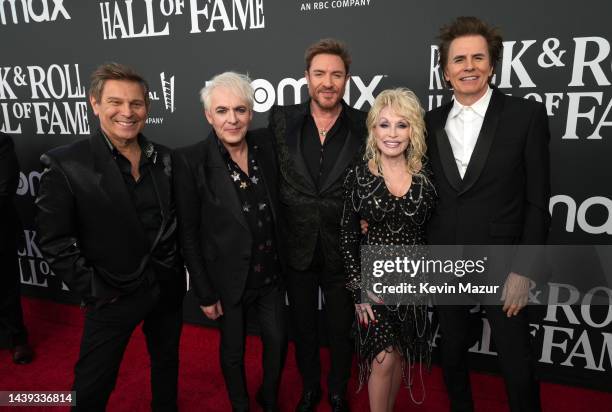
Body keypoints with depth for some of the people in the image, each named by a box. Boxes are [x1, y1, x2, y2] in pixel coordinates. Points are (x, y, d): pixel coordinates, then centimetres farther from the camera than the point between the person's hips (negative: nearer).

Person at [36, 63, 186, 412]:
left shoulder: (164, 158, -2)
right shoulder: (66, 164, -15)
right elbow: (55, 241, -12)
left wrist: (179, 267, 3)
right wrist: (95, 291, -13)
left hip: (168, 285, 4)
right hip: (113, 294, -4)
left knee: (167, 362, 24)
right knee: (93, 384, 12)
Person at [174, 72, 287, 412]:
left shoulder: (266, 144, -7)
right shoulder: (191, 161, -19)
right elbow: (188, 234, -13)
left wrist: (285, 260, 4)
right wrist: (205, 293, -9)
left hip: (271, 272, 4)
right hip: (229, 278, -3)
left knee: (278, 341, 17)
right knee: (233, 350, 18)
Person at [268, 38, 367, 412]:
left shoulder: (365, 126, -8)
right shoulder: (282, 120, -4)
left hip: (343, 251, -1)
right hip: (297, 248, 2)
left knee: (341, 330, 19)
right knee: (303, 327, 21)